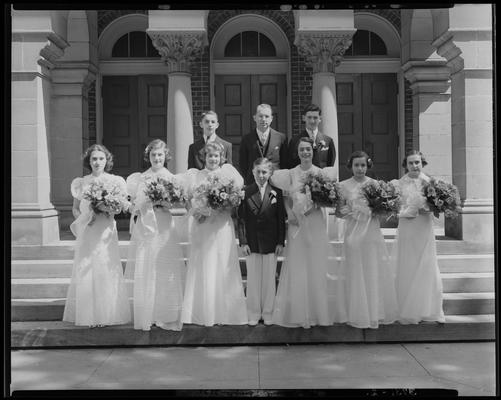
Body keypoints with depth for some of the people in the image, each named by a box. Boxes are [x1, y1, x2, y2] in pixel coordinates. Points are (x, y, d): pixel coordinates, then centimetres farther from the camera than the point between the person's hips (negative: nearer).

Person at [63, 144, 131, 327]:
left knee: (106, 270, -3)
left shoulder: (115, 181, 4)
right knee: (86, 270, 1)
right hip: (86, 232, 1)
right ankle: (88, 314, 9)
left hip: (106, 232, -1)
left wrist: (110, 209, -13)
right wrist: (84, 218, -6)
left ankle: (106, 314, 6)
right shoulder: (80, 183, 8)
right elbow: (75, 209, 13)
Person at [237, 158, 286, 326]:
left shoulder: (276, 192, 2)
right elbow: (241, 219, -1)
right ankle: (254, 314, 16)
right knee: (253, 279, 6)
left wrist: (280, 242, -2)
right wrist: (243, 242, -6)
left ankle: (267, 313, 18)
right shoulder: (245, 192, 0)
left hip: (270, 243, 0)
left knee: (269, 279, 7)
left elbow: (281, 219, 3)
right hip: (251, 242, 0)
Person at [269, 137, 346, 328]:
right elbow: (286, 198, 6)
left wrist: (310, 206, -13)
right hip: (297, 225, 0)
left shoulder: (321, 173, 3)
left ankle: (321, 312, 11)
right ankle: (299, 314, 7)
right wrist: (290, 214, -8)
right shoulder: (290, 174, 5)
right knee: (297, 268, 0)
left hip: (316, 224, 0)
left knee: (318, 267, 2)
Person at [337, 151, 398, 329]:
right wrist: (344, 212, -16)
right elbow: (339, 211, 4)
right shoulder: (344, 186, 3)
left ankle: (377, 313, 17)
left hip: (372, 232, 1)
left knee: (376, 272, 5)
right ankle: (359, 315, 12)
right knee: (356, 274, 2)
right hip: (353, 233, -1)